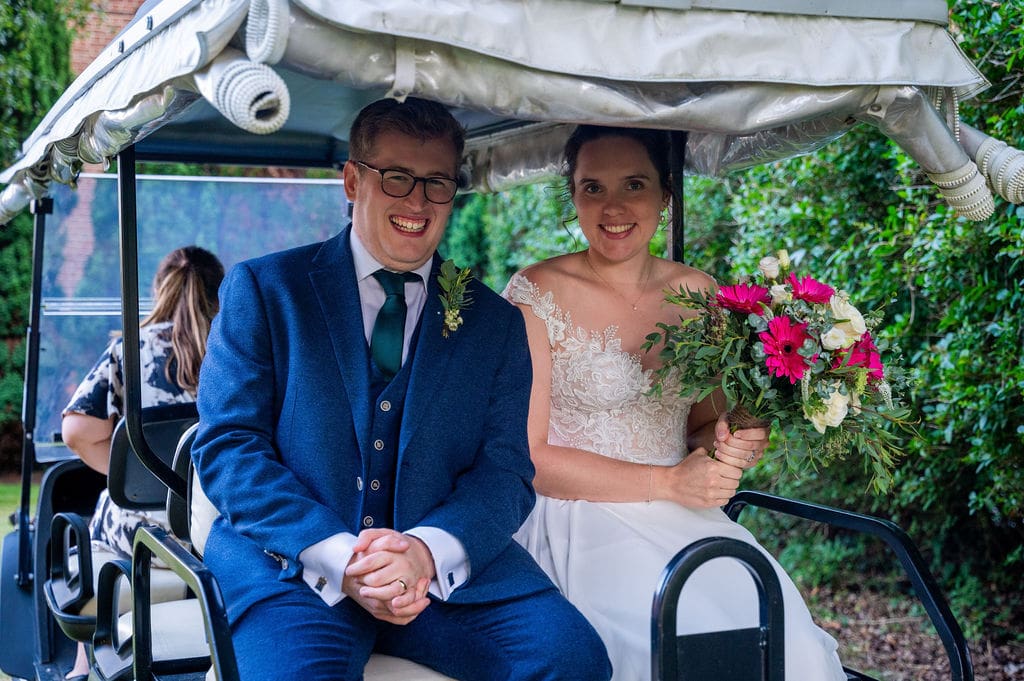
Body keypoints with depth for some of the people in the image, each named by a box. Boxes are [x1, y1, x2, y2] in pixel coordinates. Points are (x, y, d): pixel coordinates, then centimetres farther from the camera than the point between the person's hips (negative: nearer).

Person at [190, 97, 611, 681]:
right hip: (290, 566, -2)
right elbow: (227, 444, -1)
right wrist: (337, 556, -16)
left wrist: (426, 549, -17)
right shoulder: (262, 289, 6)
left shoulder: (496, 322, 13)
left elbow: (505, 472, 6)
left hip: (449, 564, 3)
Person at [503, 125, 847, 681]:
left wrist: (730, 443, -7)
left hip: (683, 525, 4)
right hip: (582, 527, -4)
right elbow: (526, 457, -8)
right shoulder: (537, 295, -5)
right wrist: (667, 482, -14)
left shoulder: (698, 293, 9)